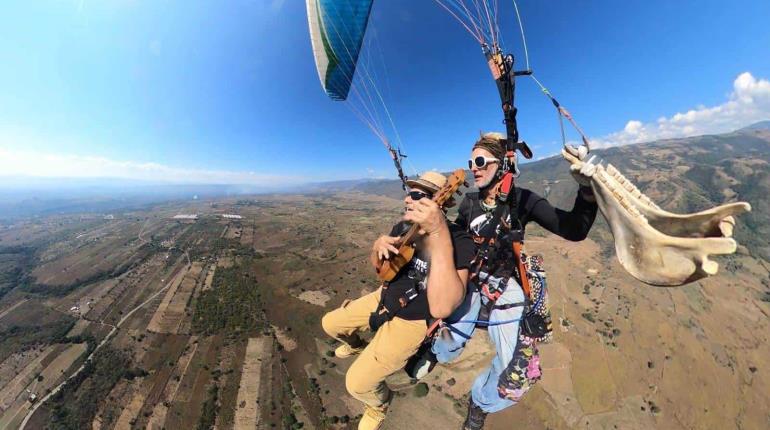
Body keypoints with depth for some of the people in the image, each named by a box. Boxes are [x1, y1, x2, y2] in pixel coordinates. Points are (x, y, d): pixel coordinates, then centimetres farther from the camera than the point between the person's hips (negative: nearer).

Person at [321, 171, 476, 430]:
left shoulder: (459, 241, -29)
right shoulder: (403, 227, -8)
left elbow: (441, 308, -42)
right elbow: (377, 266, 4)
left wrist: (439, 234, -50)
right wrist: (378, 247, -20)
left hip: (411, 321, -6)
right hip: (384, 299, 7)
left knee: (357, 383, -8)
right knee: (330, 323, 17)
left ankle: (380, 404, 31)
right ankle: (357, 346, 51)